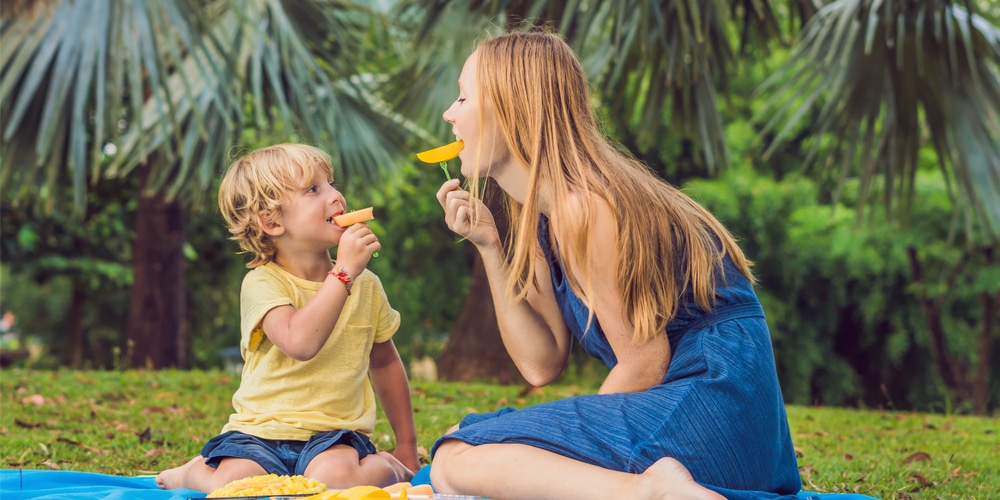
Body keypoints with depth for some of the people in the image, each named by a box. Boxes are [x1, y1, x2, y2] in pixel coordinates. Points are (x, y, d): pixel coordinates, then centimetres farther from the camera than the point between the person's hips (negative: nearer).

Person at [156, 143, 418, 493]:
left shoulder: (365, 284, 6)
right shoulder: (262, 283, -9)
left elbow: (384, 362, 21)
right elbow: (300, 342, -30)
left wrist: (407, 446, 23)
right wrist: (344, 272, -27)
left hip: (334, 434, 1)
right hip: (261, 433, -1)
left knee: (334, 477, -33)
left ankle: (386, 468, 0)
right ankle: (198, 472, 7)